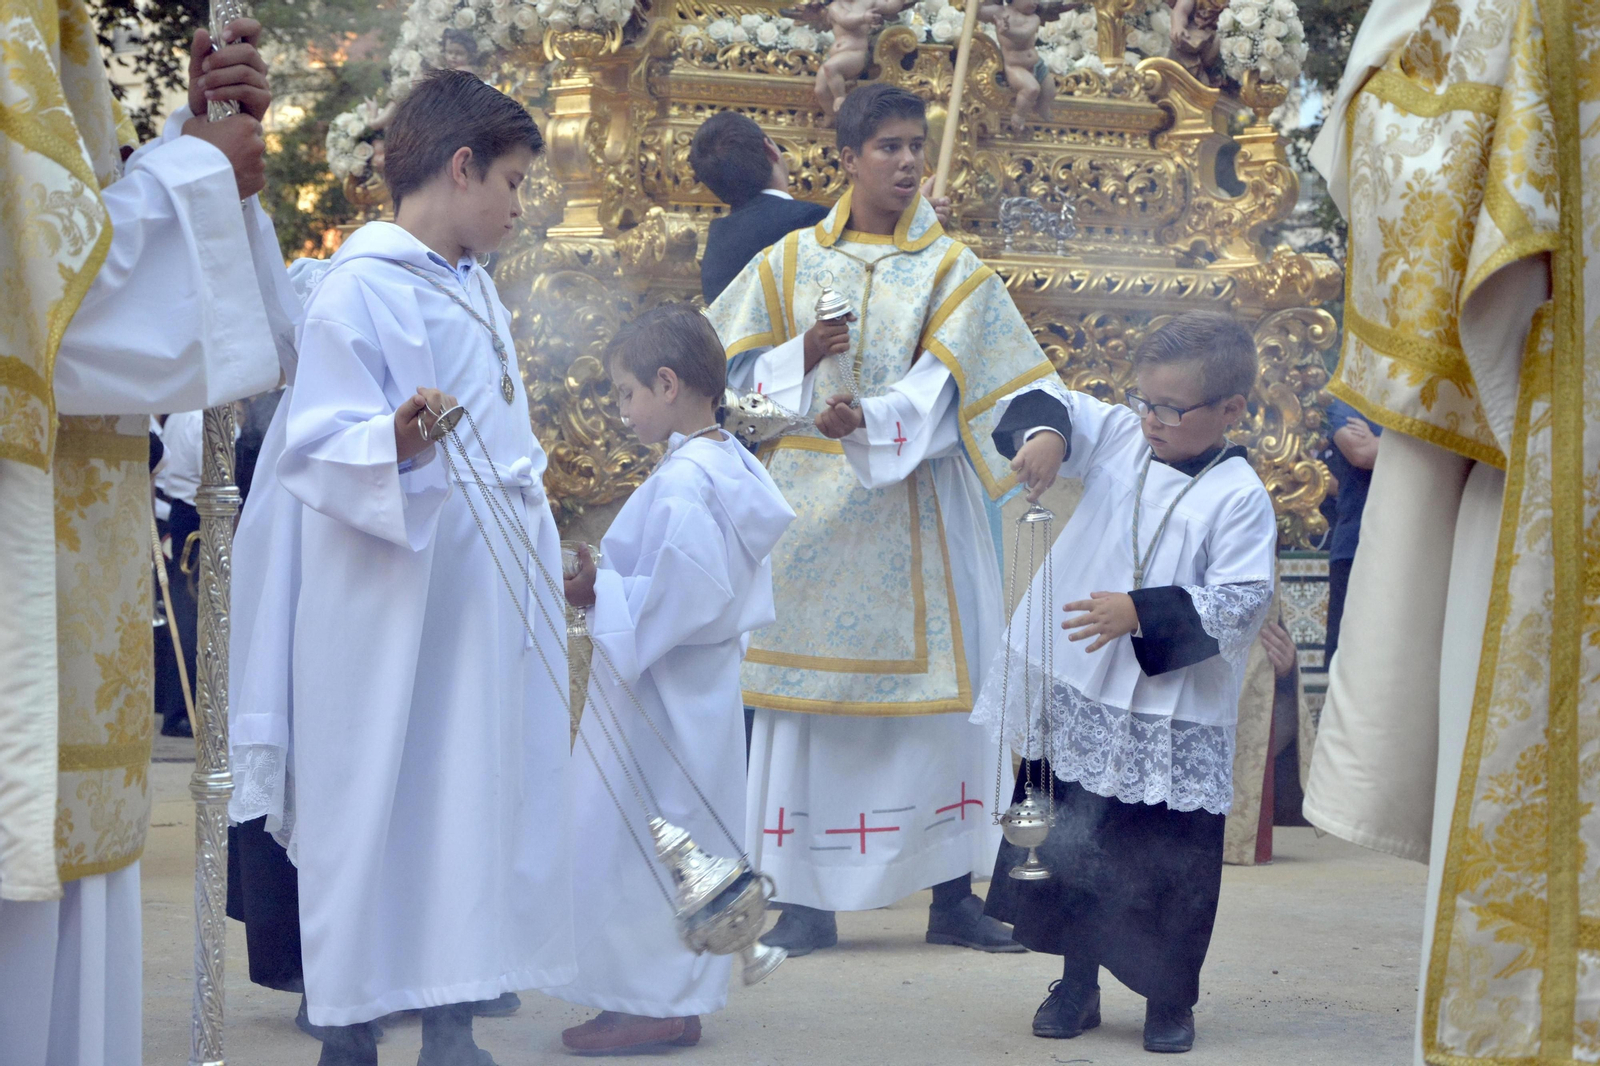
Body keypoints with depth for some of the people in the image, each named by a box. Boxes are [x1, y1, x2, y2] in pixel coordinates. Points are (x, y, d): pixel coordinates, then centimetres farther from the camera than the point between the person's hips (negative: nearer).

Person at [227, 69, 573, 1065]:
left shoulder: (475, 287, 16)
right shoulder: (357, 293, -10)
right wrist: (395, 444, -35)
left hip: (488, 600, 8)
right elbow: (314, 450, -16)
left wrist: (536, 542, 26)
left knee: (478, 798, 7)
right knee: (382, 809, -5)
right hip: (393, 617, -8)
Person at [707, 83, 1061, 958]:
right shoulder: (791, 260, 8)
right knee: (809, 689, -1)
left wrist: (867, 421, -25)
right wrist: (801, 358, -13)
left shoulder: (950, 269, 4)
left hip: (913, 508, -1)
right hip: (810, 507, 1)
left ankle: (953, 893, 6)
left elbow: (943, 390, -7)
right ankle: (807, 898, 4)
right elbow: (736, 369, 7)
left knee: (937, 687, -2)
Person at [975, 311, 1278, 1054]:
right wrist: (1043, 432, -18)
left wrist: (1143, 613, -25)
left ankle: (1170, 998, 19)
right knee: (1066, 841, 13)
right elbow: (1054, 403, 6)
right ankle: (1077, 981, 28)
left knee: (1168, 860, 2)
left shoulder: (1238, 497, -12)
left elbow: (1240, 599, -17)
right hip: (1074, 693, 5)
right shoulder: (1118, 439, 3)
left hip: (1172, 720, -5)